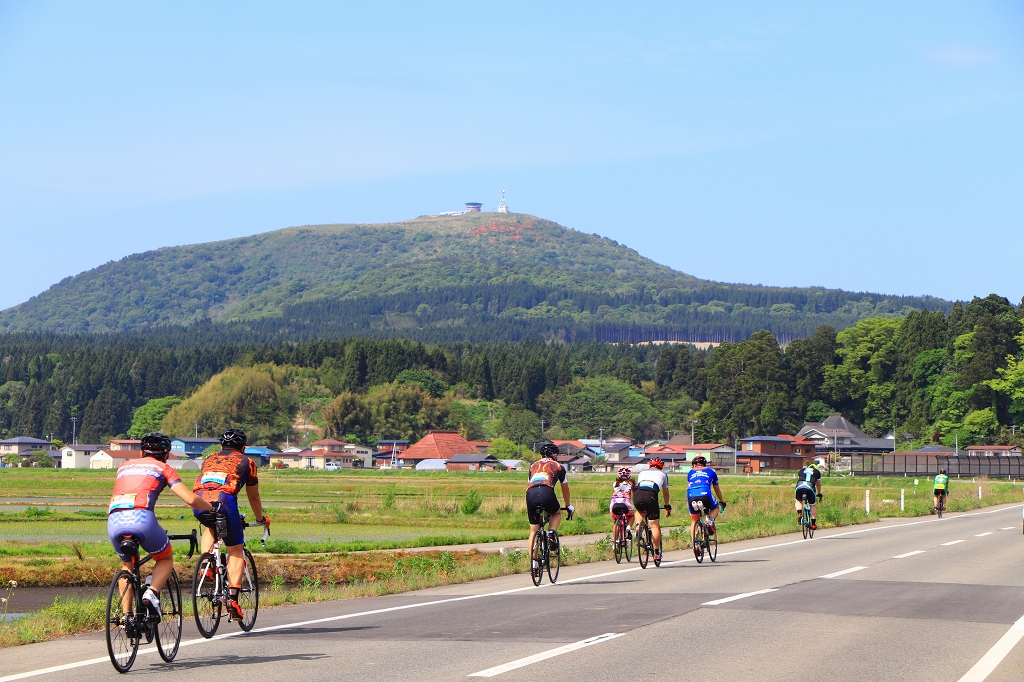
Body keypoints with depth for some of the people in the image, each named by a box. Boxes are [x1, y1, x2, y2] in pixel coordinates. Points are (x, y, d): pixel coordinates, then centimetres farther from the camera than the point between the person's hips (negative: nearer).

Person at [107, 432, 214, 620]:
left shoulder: (124, 466, 30)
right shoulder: (163, 468, 18)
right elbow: (191, 499, 9)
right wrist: (212, 508, 28)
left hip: (114, 521, 4)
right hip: (142, 519, -4)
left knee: (127, 565, 31)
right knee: (166, 558, 24)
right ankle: (152, 593, -3)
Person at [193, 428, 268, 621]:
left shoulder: (209, 459, 33)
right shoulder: (246, 462, 25)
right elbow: (254, 497, 33)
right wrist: (261, 519, 51)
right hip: (224, 501, -3)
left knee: (211, 527, 38)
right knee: (235, 551, 11)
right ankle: (232, 599, -2)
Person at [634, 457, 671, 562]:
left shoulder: (642, 472, 35)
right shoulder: (662, 474, 30)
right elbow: (665, 493, 40)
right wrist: (668, 506, 55)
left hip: (637, 494, 3)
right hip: (650, 494, -3)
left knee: (640, 512, 36)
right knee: (654, 525, 3)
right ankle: (657, 552, 2)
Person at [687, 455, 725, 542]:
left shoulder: (690, 473, 30)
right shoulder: (711, 472, 29)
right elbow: (717, 489, 40)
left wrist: (688, 503, 52)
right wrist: (722, 502, 55)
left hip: (691, 497, 1)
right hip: (705, 496, -1)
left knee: (694, 521, 21)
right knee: (716, 507, 31)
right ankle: (710, 523, 4)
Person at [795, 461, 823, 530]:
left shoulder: (802, 470, 33)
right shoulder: (817, 472, 27)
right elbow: (818, 485, 36)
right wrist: (819, 494, 50)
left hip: (799, 487, 1)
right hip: (810, 488, -1)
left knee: (798, 501, 28)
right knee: (813, 505, 17)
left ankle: (799, 513, 1)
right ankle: (813, 523, 11)